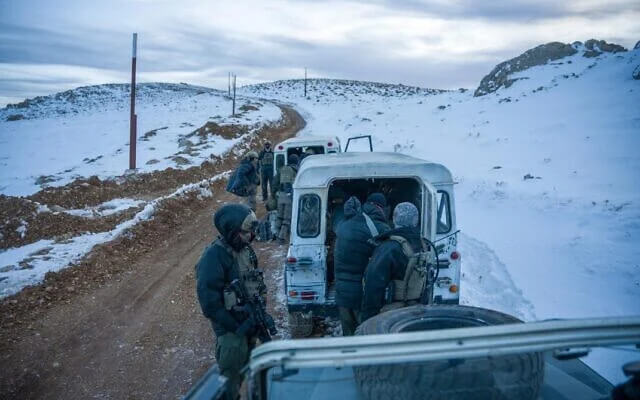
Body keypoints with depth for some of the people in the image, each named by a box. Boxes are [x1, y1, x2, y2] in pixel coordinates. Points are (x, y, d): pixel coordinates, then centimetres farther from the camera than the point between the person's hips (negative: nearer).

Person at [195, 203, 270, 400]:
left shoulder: (245, 249, 4)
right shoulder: (214, 256, -21)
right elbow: (208, 299, -23)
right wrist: (234, 327, -20)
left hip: (249, 323, 8)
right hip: (230, 328, -8)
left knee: (243, 370, 20)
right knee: (230, 378, 1)